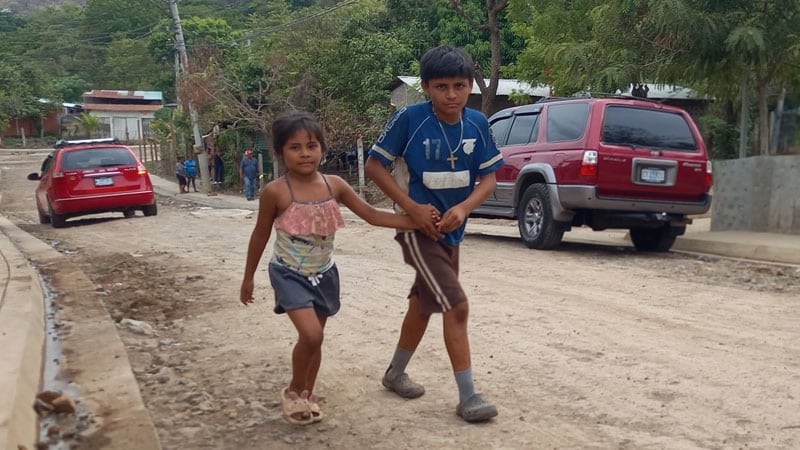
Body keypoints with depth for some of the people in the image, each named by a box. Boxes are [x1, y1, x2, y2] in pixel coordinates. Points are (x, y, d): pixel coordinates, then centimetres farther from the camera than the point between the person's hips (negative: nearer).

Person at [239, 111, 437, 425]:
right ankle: (293, 392, 6)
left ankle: (307, 394, 34)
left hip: (323, 274, 5)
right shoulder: (275, 192, -17)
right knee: (311, 335, -19)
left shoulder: (334, 185, -7)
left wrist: (416, 220, -15)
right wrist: (248, 277, 4)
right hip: (289, 273, -4)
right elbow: (260, 235, -4)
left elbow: (371, 215, -5)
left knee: (315, 336, 14)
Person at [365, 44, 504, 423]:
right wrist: (412, 207, -20)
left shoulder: (478, 124, -6)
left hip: (451, 229, 6)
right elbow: (374, 165, -12)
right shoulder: (409, 118, -18)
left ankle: (395, 373, 40)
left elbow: (488, 177, -1)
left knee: (425, 302, 19)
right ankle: (468, 397, 0)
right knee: (457, 306, -12)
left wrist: (463, 208, -20)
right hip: (418, 228, -6)